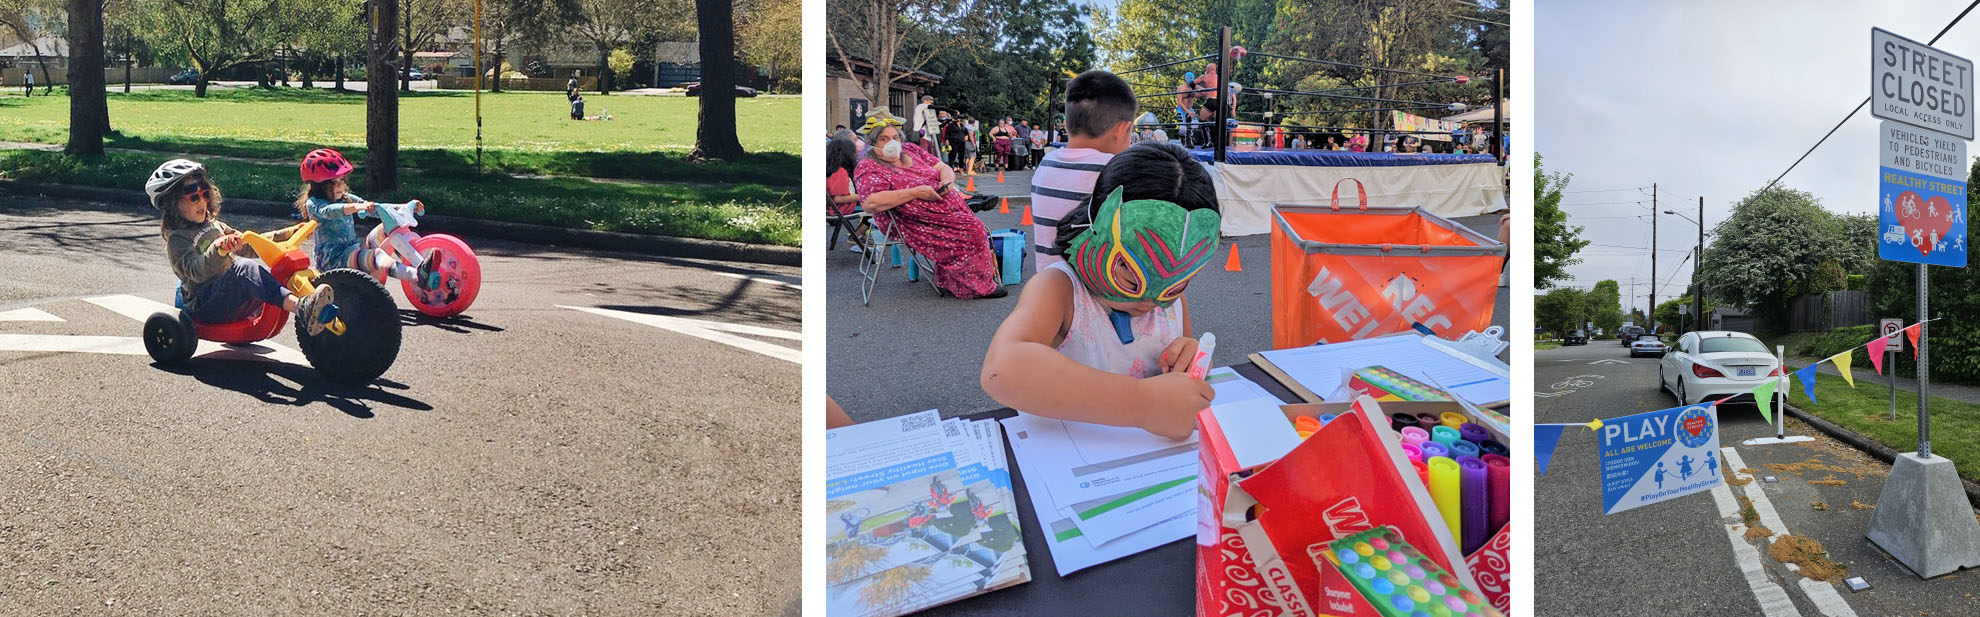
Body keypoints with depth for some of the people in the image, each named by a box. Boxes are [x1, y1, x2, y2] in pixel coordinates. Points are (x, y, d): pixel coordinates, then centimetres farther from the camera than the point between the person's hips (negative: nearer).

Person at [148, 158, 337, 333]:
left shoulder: (214, 226, 21)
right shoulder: (177, 239, -3)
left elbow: (248, 245, 28)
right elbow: (197, 271, -21)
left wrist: (285, 235, 17)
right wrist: (219, 248, -39)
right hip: (204, 305, -7)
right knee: (245, 267, -33)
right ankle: (302, 308, -55)